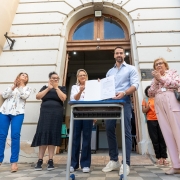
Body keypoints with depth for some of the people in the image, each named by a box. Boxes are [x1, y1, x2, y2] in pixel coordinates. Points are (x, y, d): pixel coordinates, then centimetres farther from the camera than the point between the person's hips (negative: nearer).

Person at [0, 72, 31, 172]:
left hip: (18, 113, -2)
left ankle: (14, 162, -4)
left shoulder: (27, 88, 15)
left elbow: (24, 96, -5)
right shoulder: (11, 86, 21)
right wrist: (13, 86, -1)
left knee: (15, 136, -9)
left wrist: (20, 86, -5)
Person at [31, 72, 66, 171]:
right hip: (45, 113, 1)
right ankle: (40, 160, 5)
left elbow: (63, 98, -6)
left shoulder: (62, 88, 12)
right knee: (43, 135, -3)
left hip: (56, 114, -1)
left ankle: (50, 161, 6)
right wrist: (48, 88, -4)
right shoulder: (45, 87, 16)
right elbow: (38, 96, 1)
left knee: (53, 135, -1)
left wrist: (56, 87, -5)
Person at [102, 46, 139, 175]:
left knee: (126, 132, -5)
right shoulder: (110, 72, 24)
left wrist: (123, 93, -24)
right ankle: (114, 160, 13)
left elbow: (135, 85, -5)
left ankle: (126, 163, 1)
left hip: (124, 101, -4)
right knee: (109, 130, 1)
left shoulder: (131, 69, 9)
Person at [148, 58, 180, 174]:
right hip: (159, 105, 4)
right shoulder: (155, 79, 25)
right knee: (168, 134, 0)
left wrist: (161, 78, 0)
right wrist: (156, 80, 4)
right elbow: (150, 93, 12)